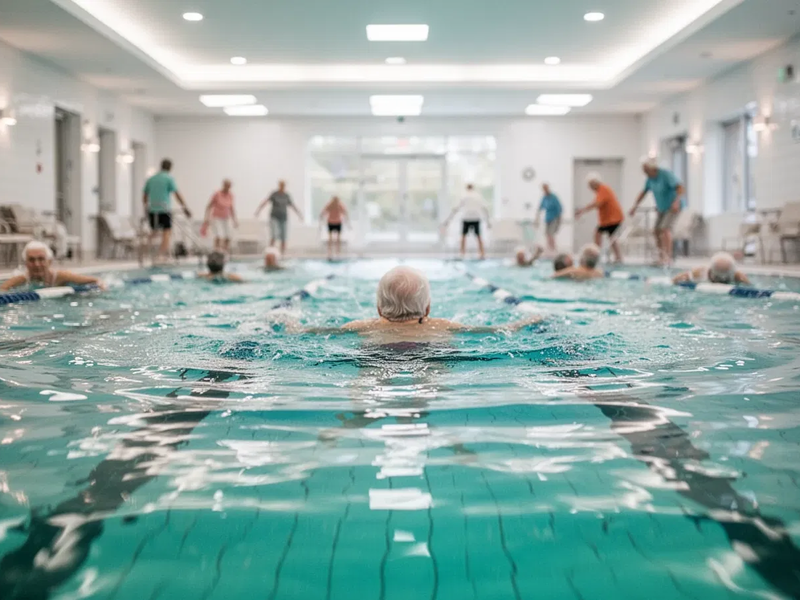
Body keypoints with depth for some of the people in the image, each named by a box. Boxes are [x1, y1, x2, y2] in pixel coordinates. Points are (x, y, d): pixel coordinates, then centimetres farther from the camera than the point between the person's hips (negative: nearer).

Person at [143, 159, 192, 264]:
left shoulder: (151, 179, 13)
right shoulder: (169, 178, -3)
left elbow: (145, 196, 18)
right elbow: (177, 194, -9)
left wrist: (146, 207, 31)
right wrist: (185, 207, -7)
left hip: (152, 209, 5)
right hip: (164, 209, -5)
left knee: (154, 231, 16)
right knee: (167, 232, -2)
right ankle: (162, 254, -11)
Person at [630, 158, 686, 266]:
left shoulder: (666, 175, -22)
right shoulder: (650, 179, 1)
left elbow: (681, 189, -30)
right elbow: (643, 193, 16)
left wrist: (676, 201, -45)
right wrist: (635, 206, 11)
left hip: (674, 207, -8)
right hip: (662, 208, 8)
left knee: (665, 228, -22)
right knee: (656, 231, 3)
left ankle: (668, 257, -25)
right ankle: (661, 257, 12)